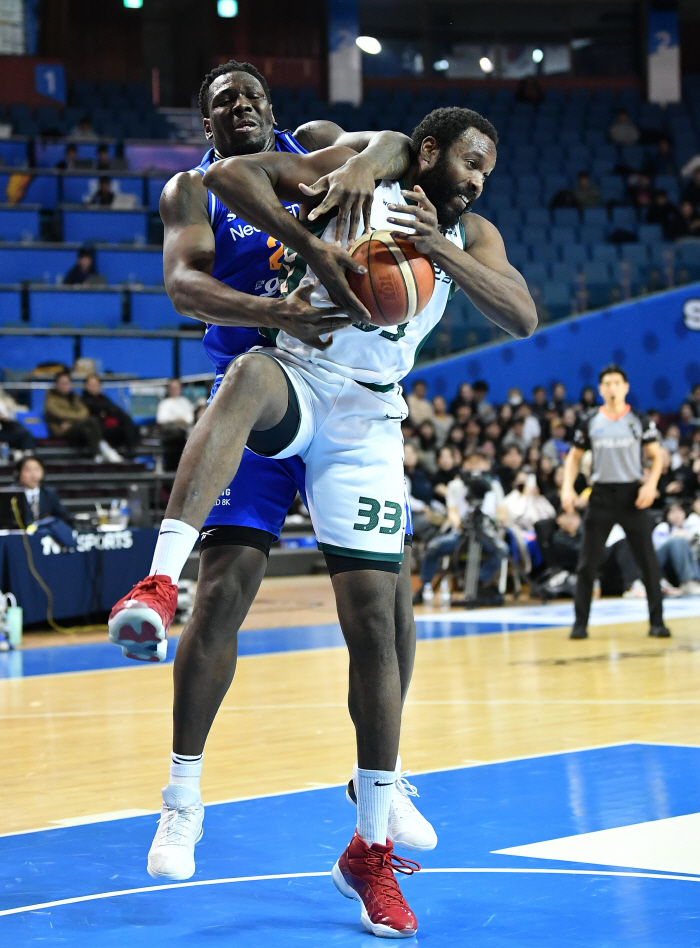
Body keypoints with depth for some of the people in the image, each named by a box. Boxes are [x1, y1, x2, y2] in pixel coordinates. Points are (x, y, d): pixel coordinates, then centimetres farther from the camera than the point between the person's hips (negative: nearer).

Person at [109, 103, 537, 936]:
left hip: (366, 421, 3)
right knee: (250, 375, -40)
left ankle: (370, 851, 7)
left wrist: (440, 249, -18)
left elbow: (522, 317, -6)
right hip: (297, 382, -3)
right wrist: (309, 242, -17)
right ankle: (160, 583, -55)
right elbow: (228, 174, -7)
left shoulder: (471, 236, 11)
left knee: (373, 618, -3)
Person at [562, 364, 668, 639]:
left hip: (632, 495, -1)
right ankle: (580, 622, 6)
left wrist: (651, 485, -12)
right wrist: (567, 488, -2)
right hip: (601, 495, 1)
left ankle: (656, 621, 8)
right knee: (588, 563, -1)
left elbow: (657, 455, 5)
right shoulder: (590, 423, 5)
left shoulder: (639, 421, 2)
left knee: (648, 561, -1)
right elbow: (574, 457, 13)